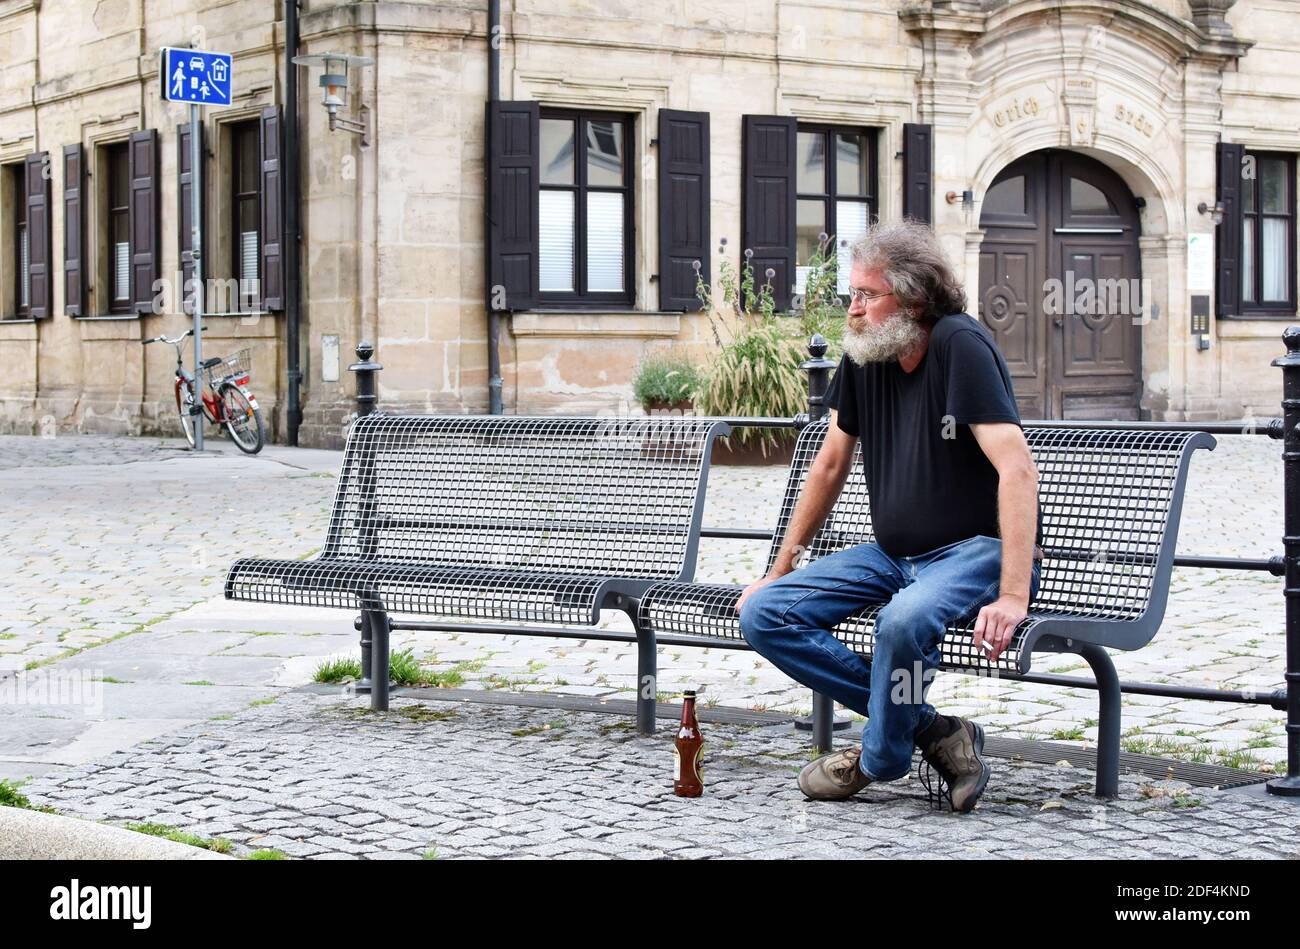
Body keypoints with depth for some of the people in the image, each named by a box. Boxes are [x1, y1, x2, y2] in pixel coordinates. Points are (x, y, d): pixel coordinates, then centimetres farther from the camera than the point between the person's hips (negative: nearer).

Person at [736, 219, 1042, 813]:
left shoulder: (960, 345, -18)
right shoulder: (863, 356, 3)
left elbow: (1017, 470, -26)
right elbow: (831, 466, 16)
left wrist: (1013, 595, -34)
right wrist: (781, 568, 17)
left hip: (976, 548, -8)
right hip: (893, 553, 8)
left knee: (905, 619, -39)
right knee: (763, 615, -9)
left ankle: (881, 757, -7)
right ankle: (932, 731, -10)